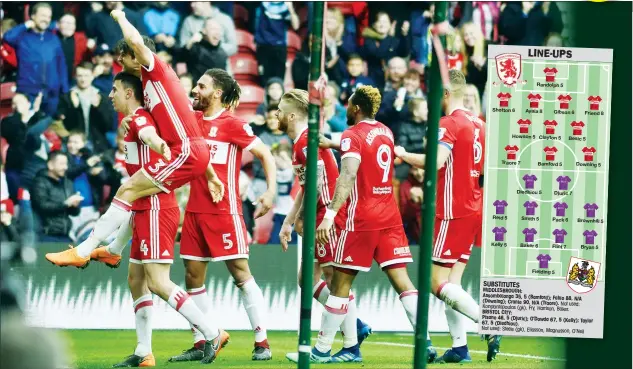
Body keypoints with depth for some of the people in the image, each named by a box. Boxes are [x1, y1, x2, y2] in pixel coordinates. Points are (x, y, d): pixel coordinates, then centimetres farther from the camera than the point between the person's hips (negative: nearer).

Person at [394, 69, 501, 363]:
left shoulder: (449, 124, -13)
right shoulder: (478, 125, 13)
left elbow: (436, 162, -26)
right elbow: (485, 170, 22)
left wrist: (403, 155, -12)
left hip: (453, 213, -9)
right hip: (473, 211, 9)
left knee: (439, 283, -9)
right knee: (451, 283, 9)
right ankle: (459, 347, 3)